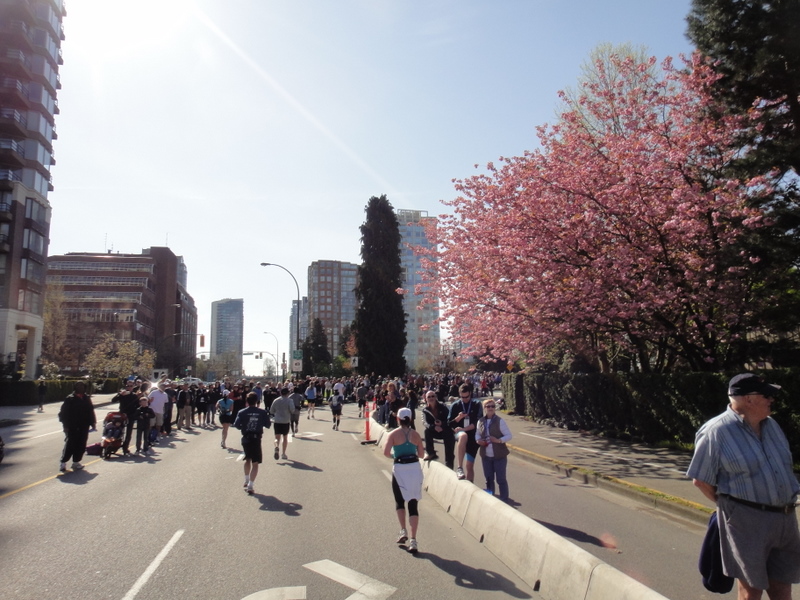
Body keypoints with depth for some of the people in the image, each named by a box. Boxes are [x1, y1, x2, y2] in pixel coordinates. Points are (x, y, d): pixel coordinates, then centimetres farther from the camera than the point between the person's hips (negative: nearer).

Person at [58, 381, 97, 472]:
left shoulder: (87, 399, 12)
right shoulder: (69, 399, -4)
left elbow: (91, 412, 17)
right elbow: (63, 413, -5)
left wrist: (93, 423, 13)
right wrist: (66, 426, -11)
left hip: (84, 427, 5)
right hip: (72, 427, -5)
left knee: (81, 446, 7)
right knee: (70, 445, -5)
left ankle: (76, 462, 18)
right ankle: (63, 463, 6)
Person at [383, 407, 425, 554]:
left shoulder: (394, 434, -4)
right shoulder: (416, 435, 4)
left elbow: (386, 452, -14)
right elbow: (421, 454, 7)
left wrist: (393, 455, 7)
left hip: (400, 469, -2)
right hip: (415, 468, 2)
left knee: (399, 501, 20)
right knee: (413, 504, 5)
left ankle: (403, 531, 11)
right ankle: (413, 540, 1)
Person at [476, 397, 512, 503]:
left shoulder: (499, 421, -9)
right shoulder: (480, 421, 2)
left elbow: (509, 436, -9)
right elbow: (477, 434, 14)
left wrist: (498, 440, -24)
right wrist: (478, 440, -7)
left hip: (499, 455, -4)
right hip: (486, 456, 4)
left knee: (501, 479, 2)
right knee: (489, 479, 14)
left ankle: (504, 501, 13)